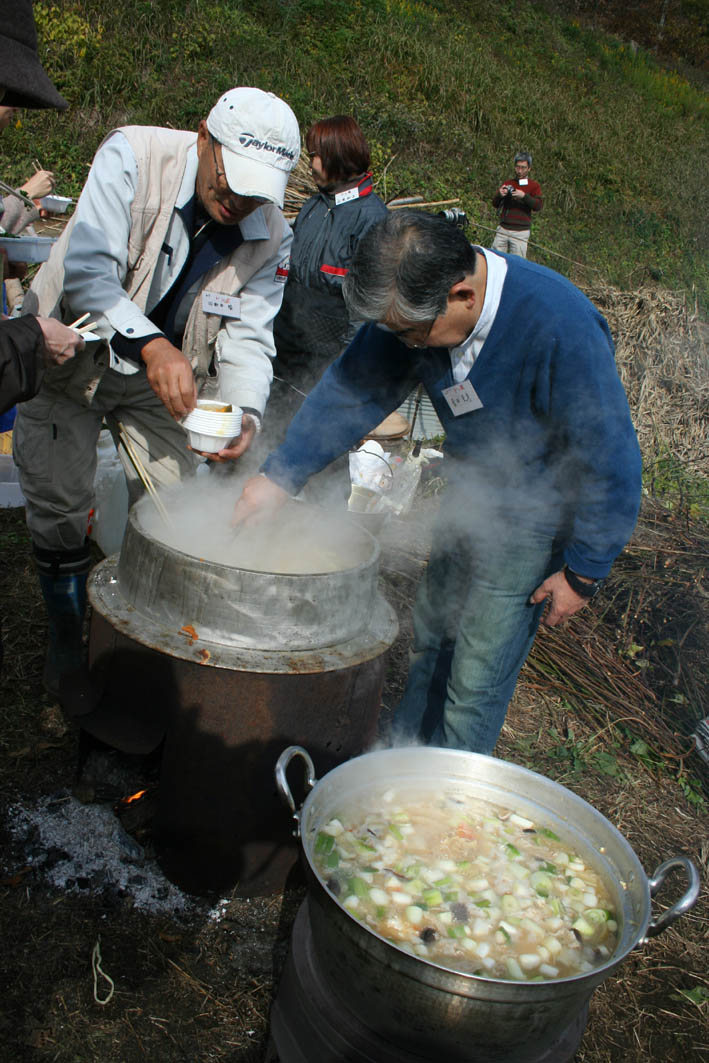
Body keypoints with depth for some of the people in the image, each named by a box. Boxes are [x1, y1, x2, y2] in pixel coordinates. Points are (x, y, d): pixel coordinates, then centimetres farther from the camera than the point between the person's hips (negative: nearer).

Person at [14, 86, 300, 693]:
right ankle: (68, 637, 26)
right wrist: (150, 344, -47)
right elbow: (87, 272, -32)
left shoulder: (270, 235, -13)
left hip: (163, 378, 3)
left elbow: (248, 336, -16)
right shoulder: (132, 157, -24)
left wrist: (245, 413, -36)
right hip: (69, 356, -2)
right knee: (59, 508, 2)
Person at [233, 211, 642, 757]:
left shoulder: (561, 327, -35)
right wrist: (281, 475, -10)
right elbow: (354, 388, -5)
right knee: (430, 639, 20)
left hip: (534, 518, -6)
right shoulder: (414, 302, -17)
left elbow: (612, 460, -25)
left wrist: (582, 574, -17)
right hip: (467, 497, 6)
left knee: (476, 681, 0)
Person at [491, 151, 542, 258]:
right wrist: (499, 195, -10)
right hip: (503, 229, 3)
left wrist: (524, 196, -24)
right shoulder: (508, 183, 17)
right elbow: (495, 205, 13)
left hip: (520, 232, -3)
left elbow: (538, 206, -8)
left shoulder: (534, 186, 7)